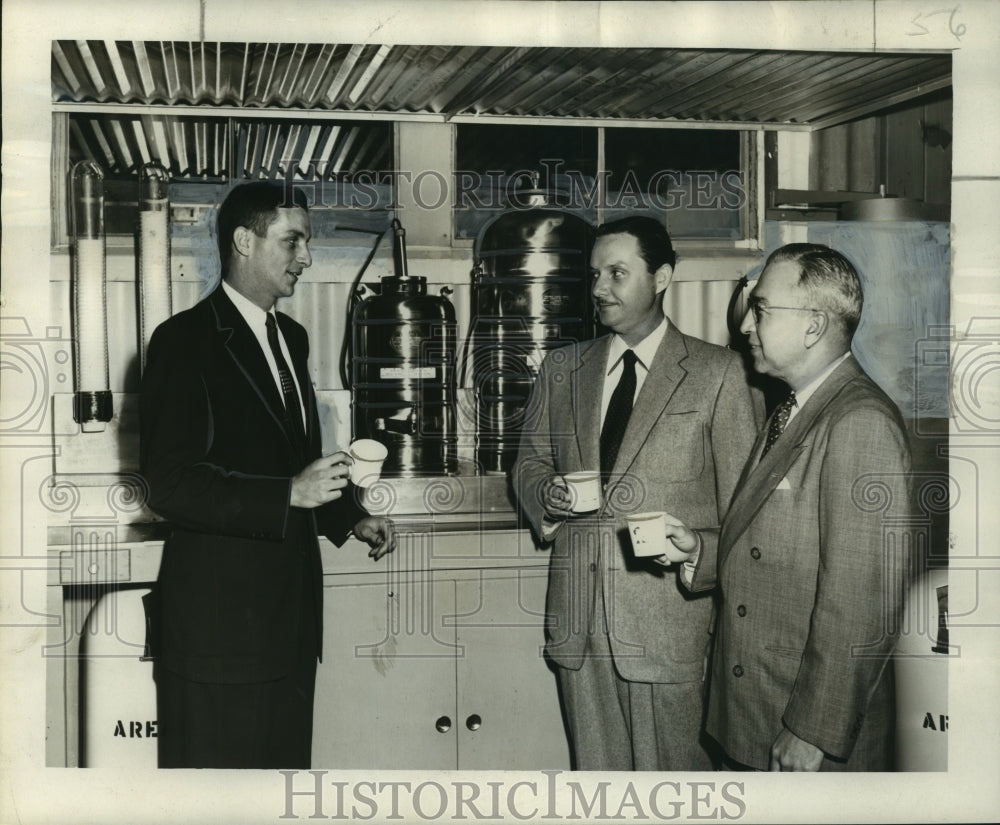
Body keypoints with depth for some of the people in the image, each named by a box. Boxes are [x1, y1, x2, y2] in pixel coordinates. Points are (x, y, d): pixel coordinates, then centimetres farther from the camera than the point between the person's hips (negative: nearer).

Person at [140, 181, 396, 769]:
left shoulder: (292, 338, 15)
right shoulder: (184, 341, -10)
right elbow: (171, 485, -18)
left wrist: (349, 516, 9)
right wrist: (290, 495, -25)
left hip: (291, 606, 8)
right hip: (219, 618, -8)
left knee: (288, 762, 14)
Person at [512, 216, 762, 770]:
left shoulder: (716, 372, -1)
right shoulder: (561, 368, 13)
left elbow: (740, 497, -1)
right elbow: (529, 461, 20)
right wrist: (545, 494, -4)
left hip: (669, 615, -4)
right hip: (577, 615, 4)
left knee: (671, 768, 1)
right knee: (593, 770, 11)